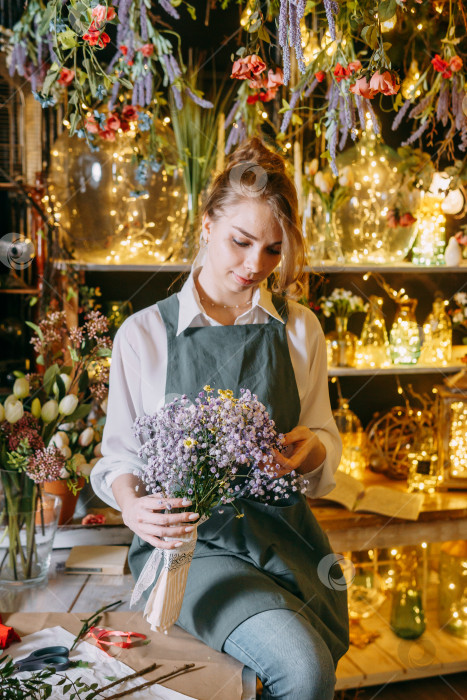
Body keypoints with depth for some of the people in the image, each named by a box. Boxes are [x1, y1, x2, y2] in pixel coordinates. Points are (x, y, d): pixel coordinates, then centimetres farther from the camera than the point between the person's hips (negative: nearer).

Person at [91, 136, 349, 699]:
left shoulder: (300, 329, 8)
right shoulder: (143, 333, -1)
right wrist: (132, 504, -19)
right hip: (192, 541, -3)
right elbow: (119, 455, 3)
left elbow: (327, 454, 11)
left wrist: (310, 447, -13)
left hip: (283, 531, 3)